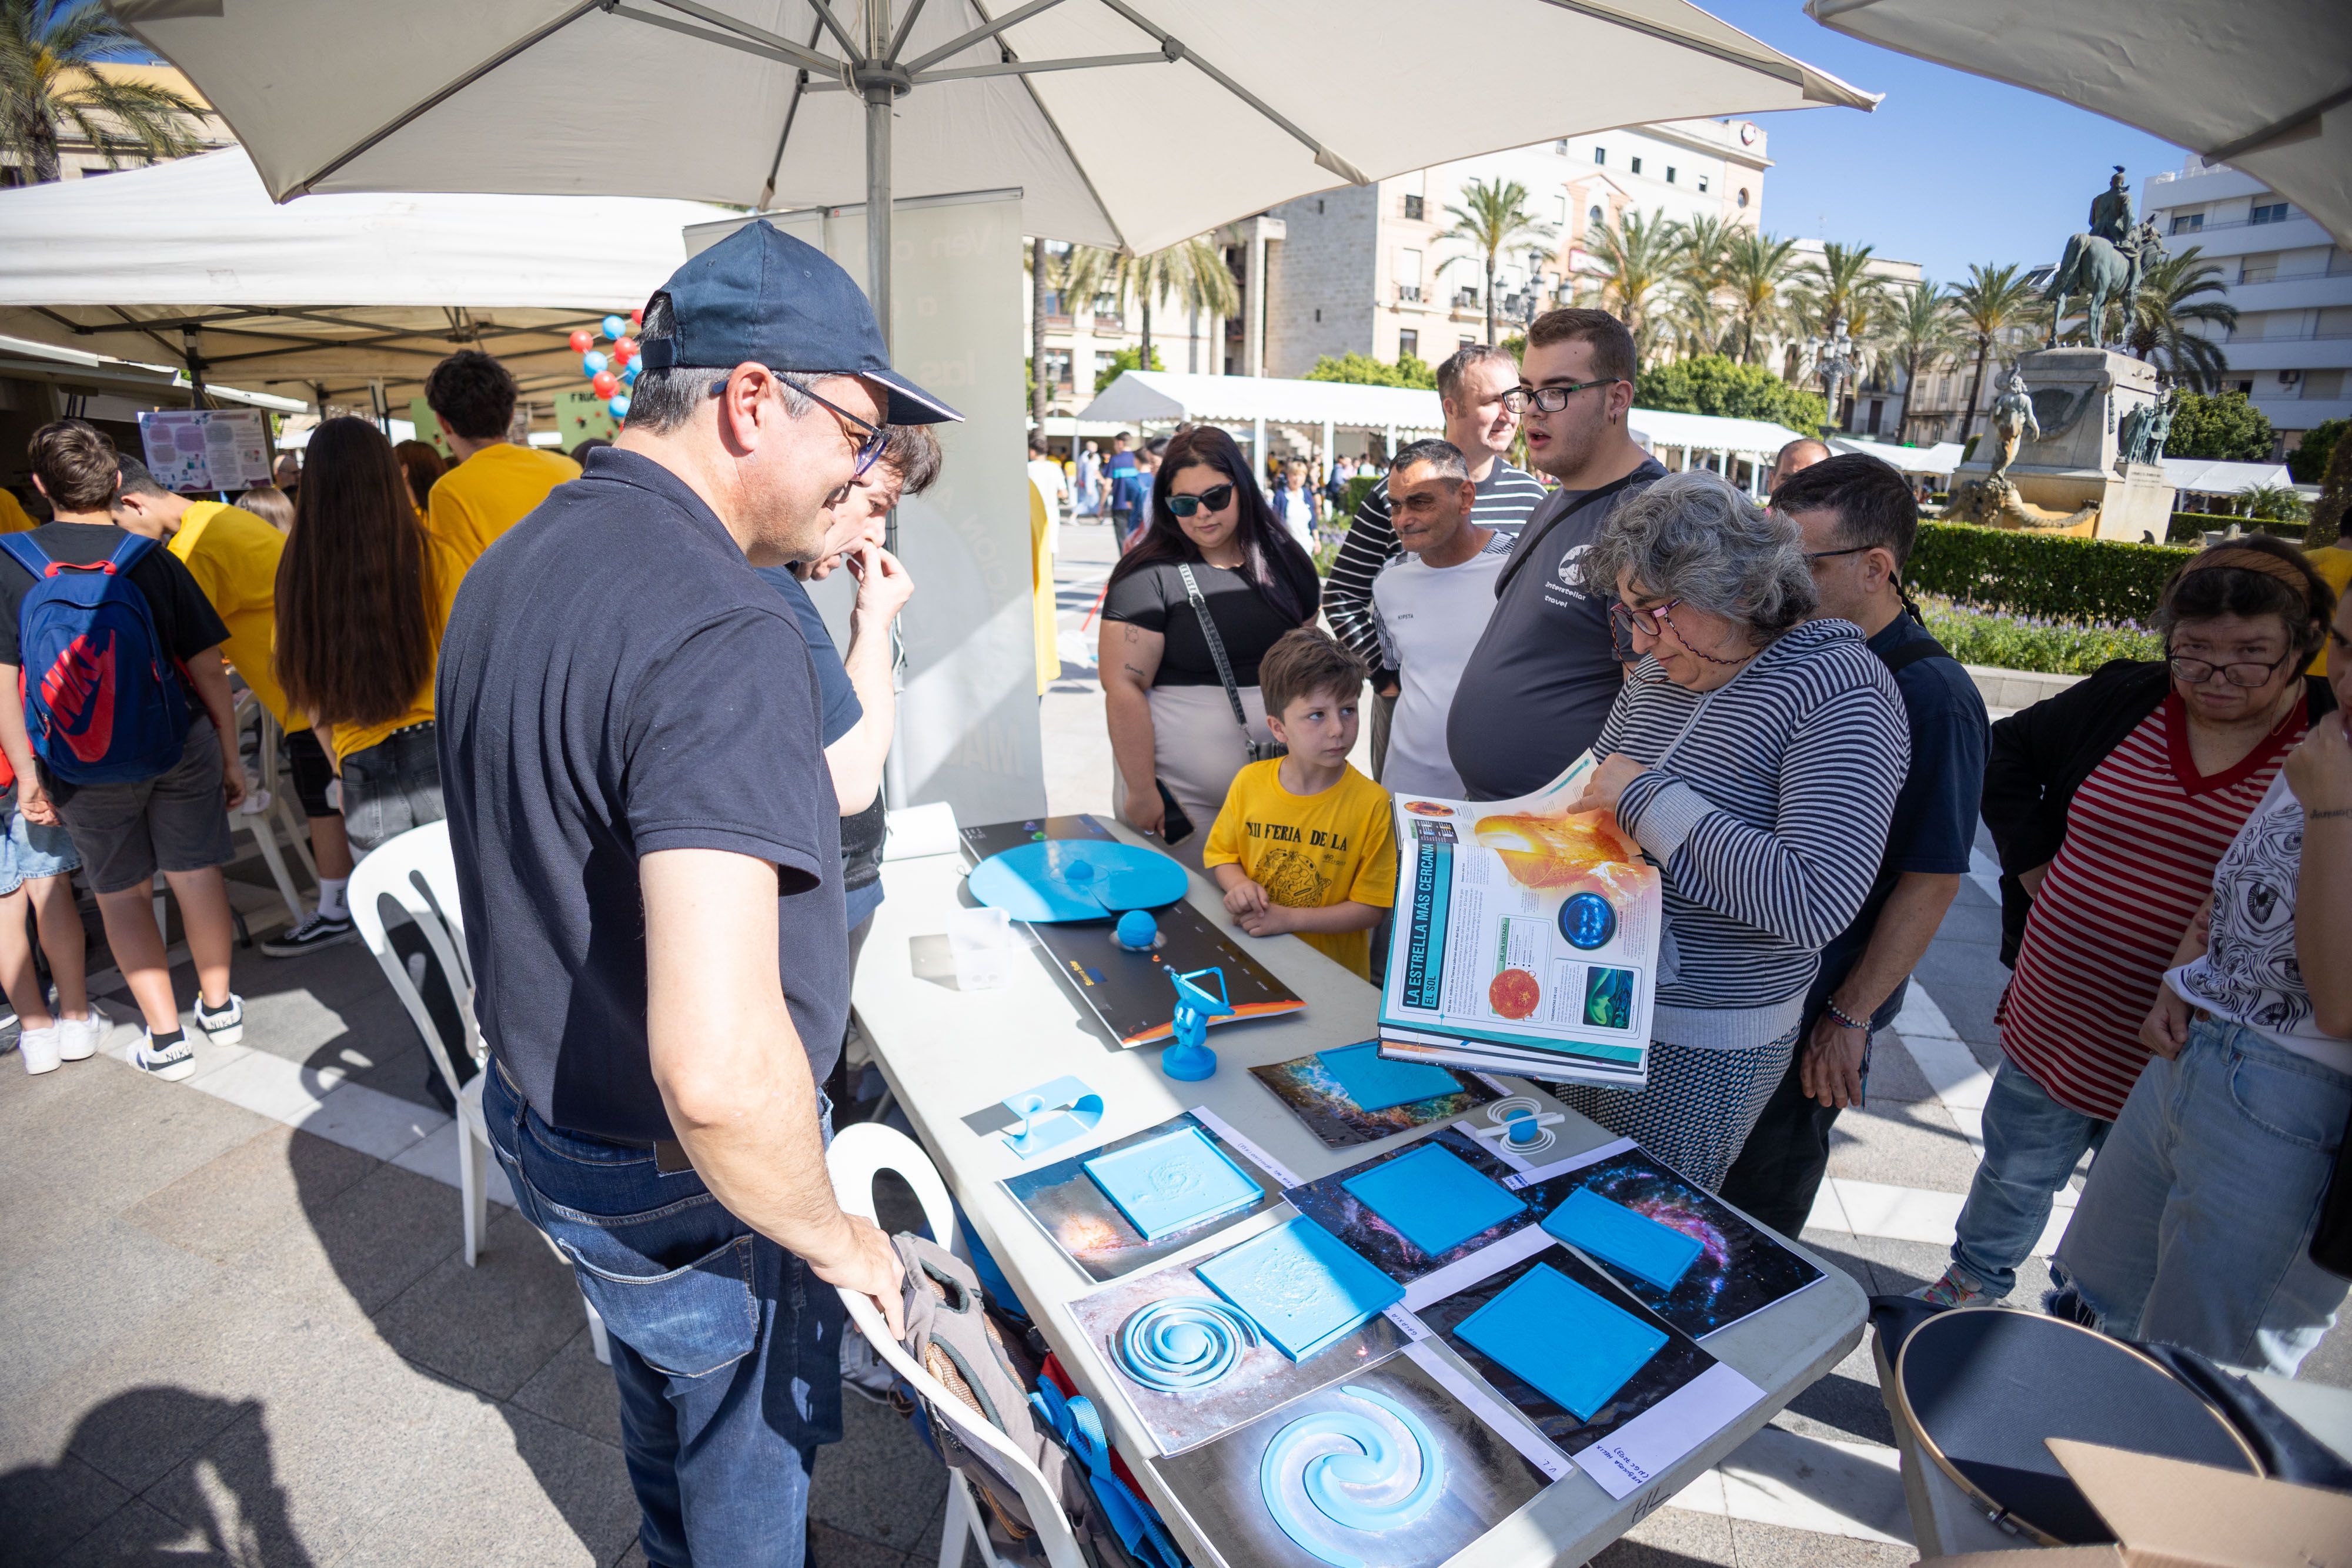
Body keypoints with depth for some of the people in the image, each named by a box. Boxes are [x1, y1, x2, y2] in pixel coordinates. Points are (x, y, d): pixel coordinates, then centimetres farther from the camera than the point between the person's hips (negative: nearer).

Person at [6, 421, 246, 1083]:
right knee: (195, 874, 14)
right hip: (182, 748, 0)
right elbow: (206, 669, -5)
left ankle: (165, 1039, 17)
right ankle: (218, 1006, 29)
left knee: (121, 893, 12)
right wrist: (230, 755, 5)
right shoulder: (153, 559, -5)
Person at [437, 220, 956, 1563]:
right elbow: (718, 1064, -39)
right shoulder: (725, 633, -32)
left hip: (535, 1115, 9)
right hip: (683, 1179, -8)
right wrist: (832, 1237, -21)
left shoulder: (512, 568, 0)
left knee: (667, 1418, 34)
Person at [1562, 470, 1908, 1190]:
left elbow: (1816, 901, -28)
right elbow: (1593, 788, 18)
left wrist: (1648, 799, -25)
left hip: (1704, 1049, -7)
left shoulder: (1838, 689, -17)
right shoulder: (1658, 673, 5)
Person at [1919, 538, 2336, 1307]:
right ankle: (1974, 1282, 47)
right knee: (2015, 1172, 23)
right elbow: (2007, 753, 11)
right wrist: (2032, 859, -1)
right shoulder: (2123, 699, -4)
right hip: (2049, 1027, 3)